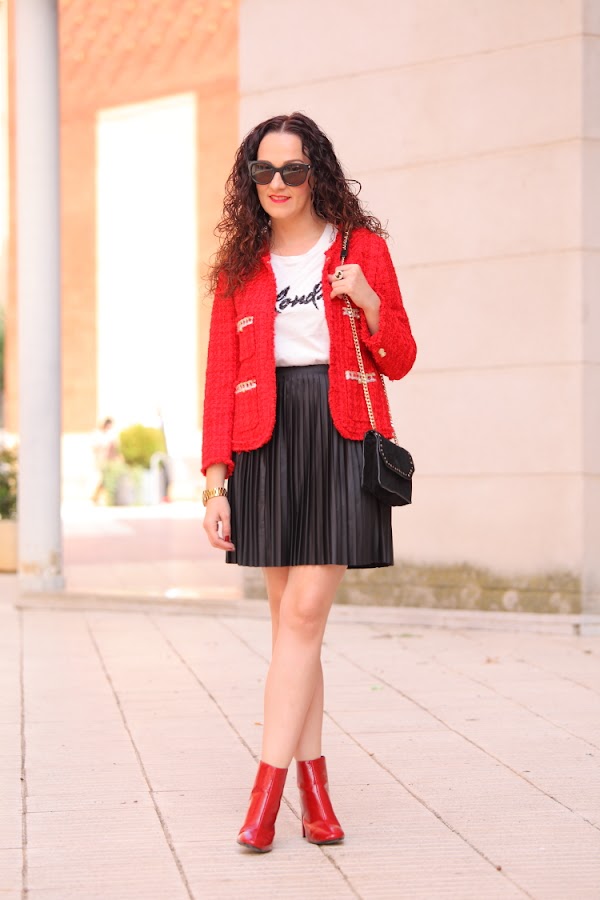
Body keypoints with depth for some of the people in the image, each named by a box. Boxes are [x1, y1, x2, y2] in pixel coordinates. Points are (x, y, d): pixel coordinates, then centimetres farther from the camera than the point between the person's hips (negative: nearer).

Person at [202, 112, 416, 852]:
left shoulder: (362, 248, 7)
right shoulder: (239, 268, 10)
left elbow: (399, 362, 9)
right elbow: (219, 379, 7)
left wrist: (369, 304, -12)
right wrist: (215, 482, -2)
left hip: (343, 441, -2)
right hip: (267, 444, 2)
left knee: (304, 613, -9)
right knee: (292, 619, 3)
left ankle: (267, 789, -7)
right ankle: (313, 784, 9)